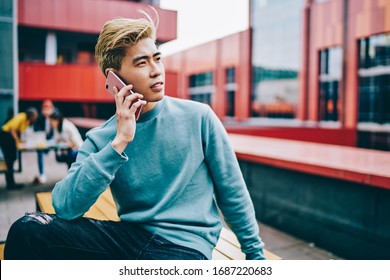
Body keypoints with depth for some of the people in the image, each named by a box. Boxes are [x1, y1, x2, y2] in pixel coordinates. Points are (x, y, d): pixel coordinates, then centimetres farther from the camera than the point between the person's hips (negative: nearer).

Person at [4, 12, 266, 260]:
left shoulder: (198, 117, -4)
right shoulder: (100, 139, 0)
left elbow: (233, 194, 4)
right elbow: (65, 207, -15)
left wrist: (255, 253, 8)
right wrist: (119, 142, -20)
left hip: (184, 245, -2)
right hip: (128, 235, 3)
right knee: (28, 228, -17)